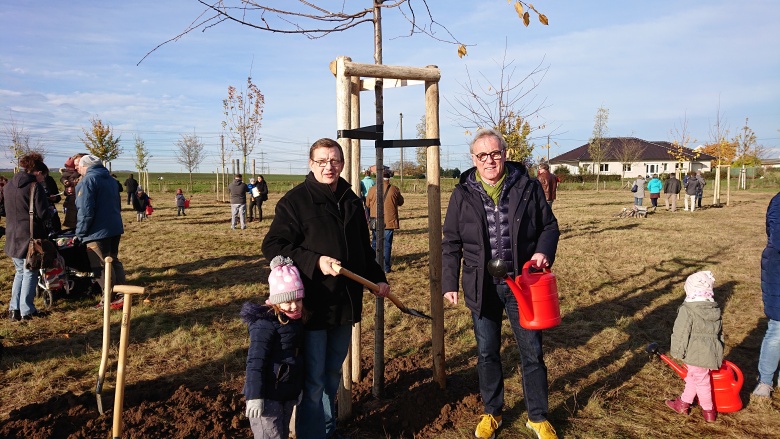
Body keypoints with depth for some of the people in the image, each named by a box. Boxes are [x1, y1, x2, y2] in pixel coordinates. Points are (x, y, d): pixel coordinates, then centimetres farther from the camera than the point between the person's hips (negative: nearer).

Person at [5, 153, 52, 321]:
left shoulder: (8, 186, 8)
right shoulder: (35, 186, -14)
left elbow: (6, 209, 18)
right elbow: (43, 213, -15)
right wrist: (51, 211, 5)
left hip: (13, 236, 6)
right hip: (31, 236, -6)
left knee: (20, 271, 18)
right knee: (30, 273, 4)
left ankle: (14, 309, 14)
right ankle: (27, 310, 7)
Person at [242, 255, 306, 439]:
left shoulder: (296, 320, 7)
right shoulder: (265, 324, -20)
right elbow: (255, 361, -23)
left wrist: (299, 387, 23)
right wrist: (255, 395, -25)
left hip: (288, 393, 9)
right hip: (268, 394, -9)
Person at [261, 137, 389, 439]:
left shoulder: (351, 201, 11)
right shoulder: (295, 200, -8)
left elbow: (363, 247, 22)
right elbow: (273, 245, -14)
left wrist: (377, 278, 16)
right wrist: (314, 261, -23)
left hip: (346, 302, 6)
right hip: (312, 305, -6)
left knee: (333, 374, 20)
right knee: (313, 379, 2)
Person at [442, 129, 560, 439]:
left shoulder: (528, 187, -3)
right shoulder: (463, 195, -1)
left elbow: (549, 226, 5)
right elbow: (451, 244, 3)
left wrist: (543, 251, -14)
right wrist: (449, 283, -1)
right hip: (483, 287, 1)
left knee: (532, 352, 9)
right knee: (487, 353, 14)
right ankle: (492, 413, 34)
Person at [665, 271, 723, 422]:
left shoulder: (687, 310, -20)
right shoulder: (716, 310, 4)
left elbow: (681, 334, -17)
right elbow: (719, 333, 15)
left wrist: (677, 352, -5)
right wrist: (718, 352, 26)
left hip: (695, 354, -7)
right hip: (712, 352, 7)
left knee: (701, 381, 8)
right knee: (692, 377, 22)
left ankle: (708, 411, 23)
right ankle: (684, 403, 34)